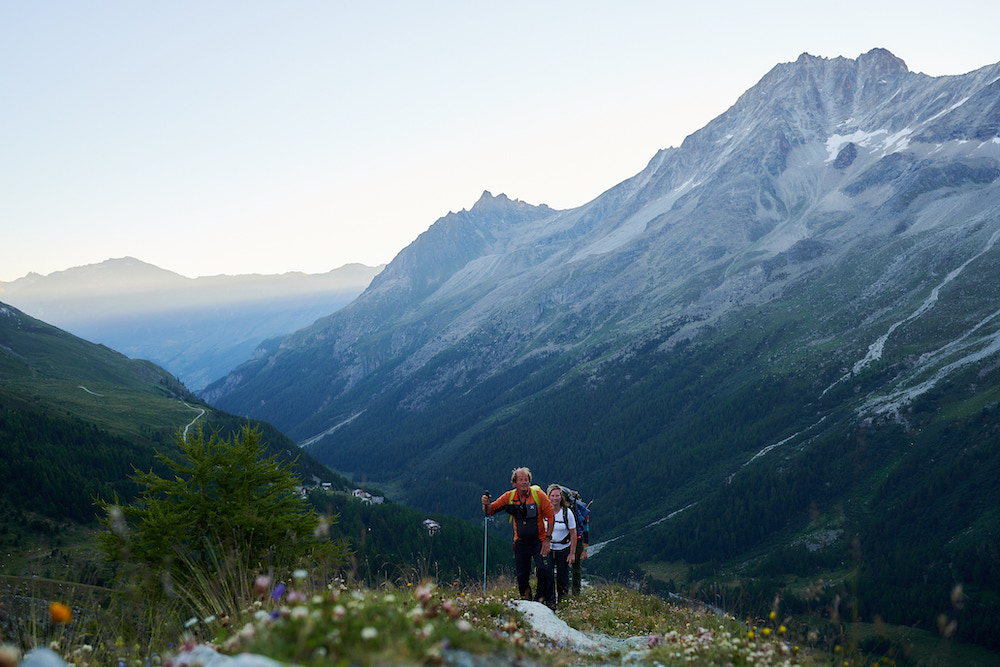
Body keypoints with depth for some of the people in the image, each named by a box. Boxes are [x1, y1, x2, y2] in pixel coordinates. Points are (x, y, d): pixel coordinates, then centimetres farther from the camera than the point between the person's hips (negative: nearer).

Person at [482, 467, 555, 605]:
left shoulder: (538, 494, -13)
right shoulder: (509, 497, -5)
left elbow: (550, 516, -6)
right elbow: (490, 511, 1)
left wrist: (547, 539, -10)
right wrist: (486, 504, -23)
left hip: (539, 541, -2)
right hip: (521, 542, 2)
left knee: (545, 572, -16)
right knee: (522, 577, 2)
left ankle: (542, 599, 8)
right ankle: (526, 600, 26)